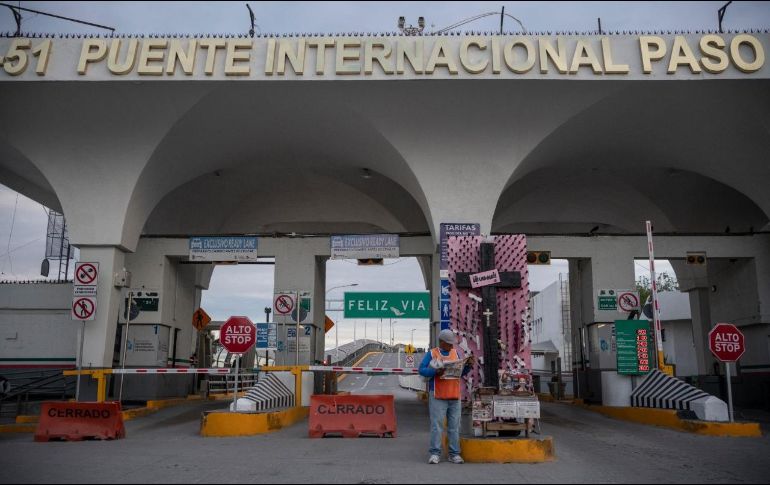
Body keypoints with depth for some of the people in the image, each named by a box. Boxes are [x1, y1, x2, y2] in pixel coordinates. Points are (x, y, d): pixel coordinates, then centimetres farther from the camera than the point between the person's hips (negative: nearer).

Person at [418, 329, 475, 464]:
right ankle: (435, 453, 1)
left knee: (454, 426, 6)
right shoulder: (432, 354, 1)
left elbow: (462, 372, 16)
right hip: (438, 396, -4)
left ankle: (454, 454, 12)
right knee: (437, 425, -5)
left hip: (454, 396, 4)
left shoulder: (457, 353, 14)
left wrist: (468, 365, -4)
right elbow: (422, 370, -4)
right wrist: (435, 372, -20)